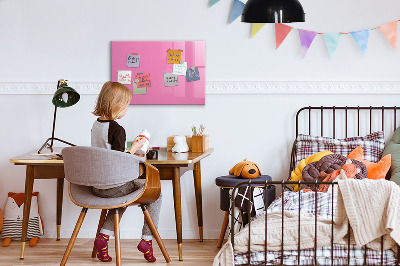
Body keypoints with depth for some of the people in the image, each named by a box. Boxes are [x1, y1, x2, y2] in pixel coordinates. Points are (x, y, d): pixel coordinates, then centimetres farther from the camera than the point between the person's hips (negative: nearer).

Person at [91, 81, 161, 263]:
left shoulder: (96, 125, 6)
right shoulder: (117, 130, -20)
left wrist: (131, 154, 19)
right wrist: (134, 148, -8)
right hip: (114, 187, -8)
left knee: (123, 196, 36)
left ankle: (104, 236, 18)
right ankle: (147, 239, 9)